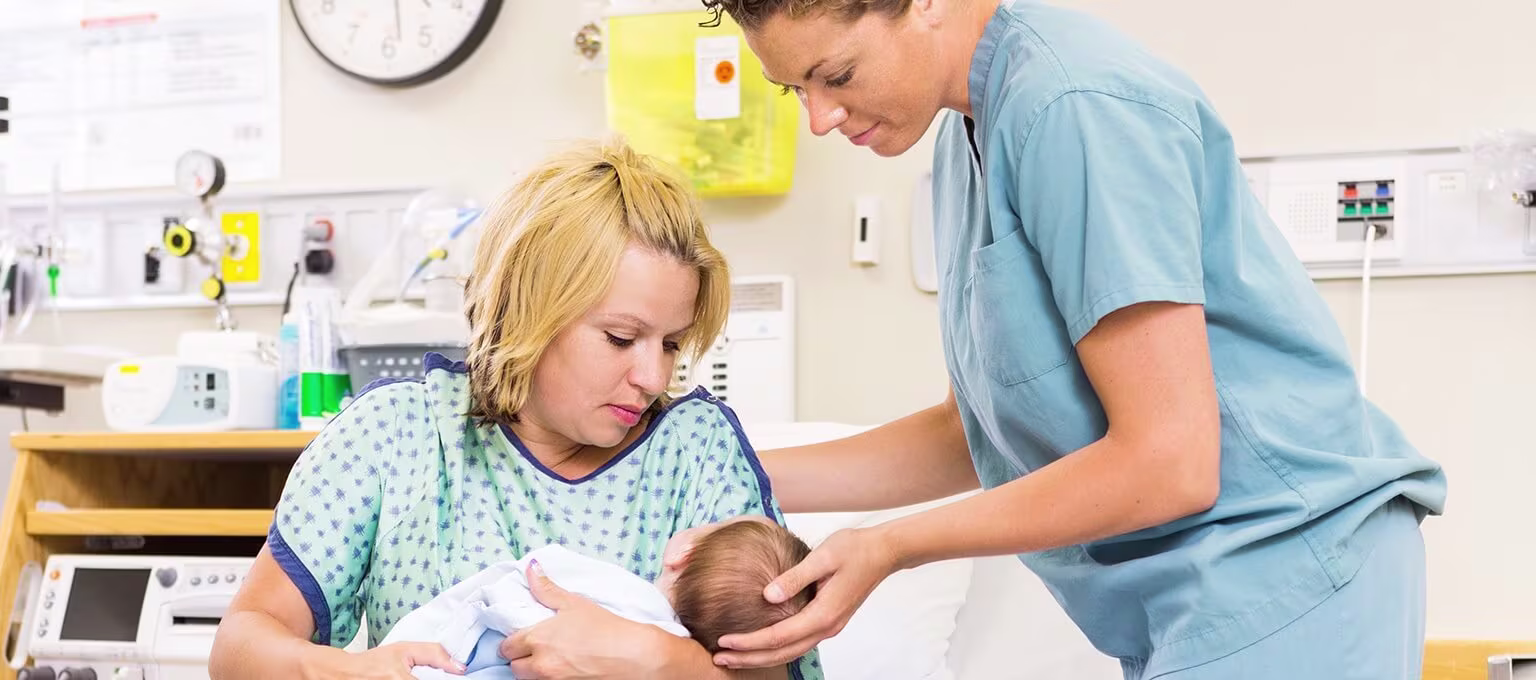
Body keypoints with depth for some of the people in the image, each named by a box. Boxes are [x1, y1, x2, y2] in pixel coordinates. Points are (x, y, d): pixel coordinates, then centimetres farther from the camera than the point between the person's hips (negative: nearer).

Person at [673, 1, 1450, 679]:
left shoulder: (1074, 107, -19)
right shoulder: (971, 130, 10)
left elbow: (1168, 463, -21)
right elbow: (976, 434, 14)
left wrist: (887, 549, -14)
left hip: (1284, 583, -9)